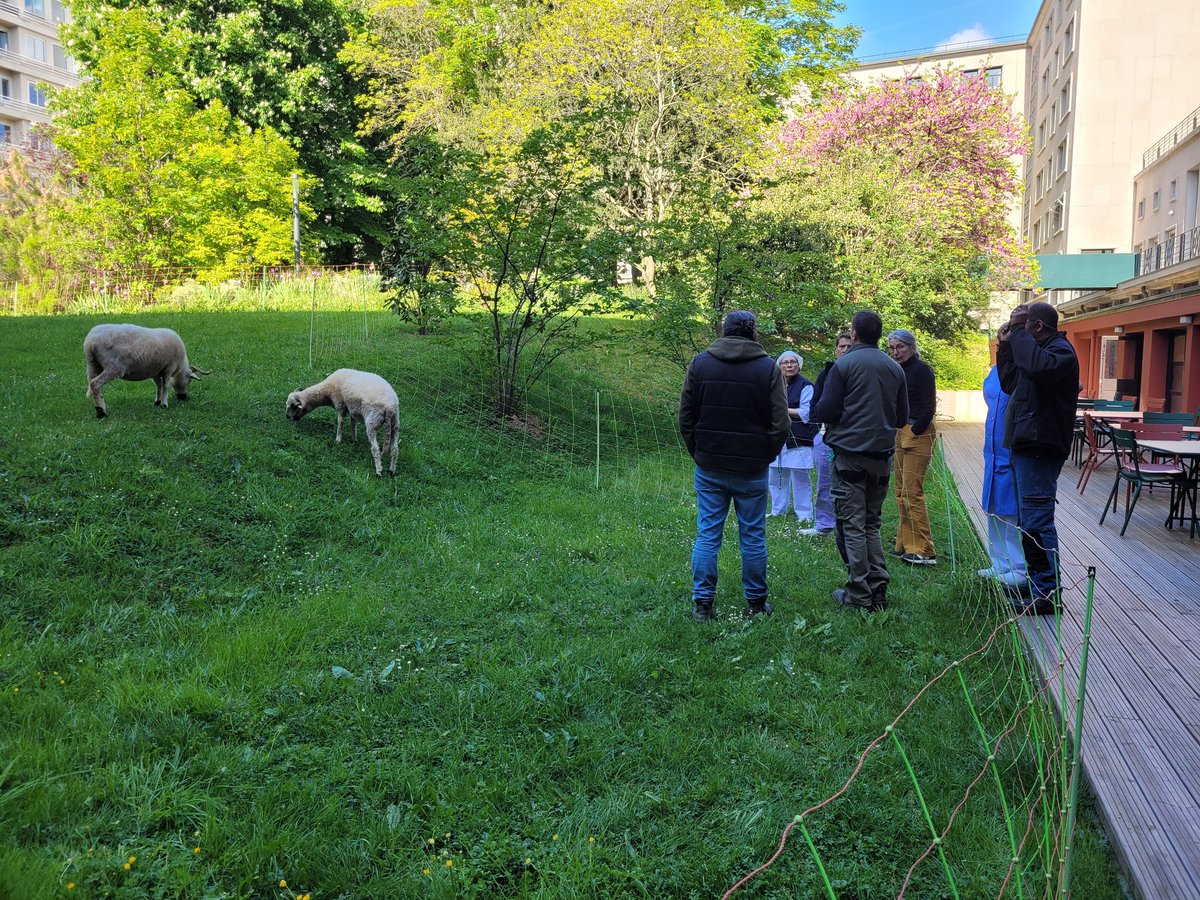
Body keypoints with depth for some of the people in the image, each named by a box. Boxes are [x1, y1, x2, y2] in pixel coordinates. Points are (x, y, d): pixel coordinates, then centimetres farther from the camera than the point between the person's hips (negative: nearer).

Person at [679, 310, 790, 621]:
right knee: (753, 536, 8)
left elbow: (685, 418, 3)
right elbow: (781, 424, -6)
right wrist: (766, 457, 8)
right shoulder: (768, 368, -4)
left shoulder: (700, 363, 1)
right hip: (752, 469, -1)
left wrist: (699, 454, 12)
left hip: (709, 467, 1)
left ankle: (702, 604, 7)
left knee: (707, 535, 6)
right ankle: (756, 602, 18)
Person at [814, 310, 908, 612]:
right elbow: (902, 417, 12)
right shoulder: (895, 368, 8)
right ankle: (878, 589, 12)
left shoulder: (844, 365, -10)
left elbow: (825, 411, -11)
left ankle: (859, 594, 1)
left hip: (850, 454, -5)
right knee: (872, 523, 15)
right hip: (882, 456, 5)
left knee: (852, 524, 0)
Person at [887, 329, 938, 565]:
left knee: (912, 493, -11)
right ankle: (906, 545, 18)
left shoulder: (921, 369, -9)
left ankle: (924, 551, -8)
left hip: (918, 434, -9)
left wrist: (914, 433, -13)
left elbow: (929, 407, -14)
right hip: (901, 433, 9)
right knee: (901, 492, 11)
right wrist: (897, 433, 9)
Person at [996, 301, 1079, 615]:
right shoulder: (1041, 349, 20)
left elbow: (1039, 366, -34)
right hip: (1028, 445, 11)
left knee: (1036, 520, -11)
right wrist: (1006, 345, 14)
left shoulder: (1060, 350, -11)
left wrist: (1019, 332, -22)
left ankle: (1048, 593, -7)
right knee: (1030, 520, 17)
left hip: (1040, 447, -11)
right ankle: (1037, 581, 28)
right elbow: (1010, 384, 23)